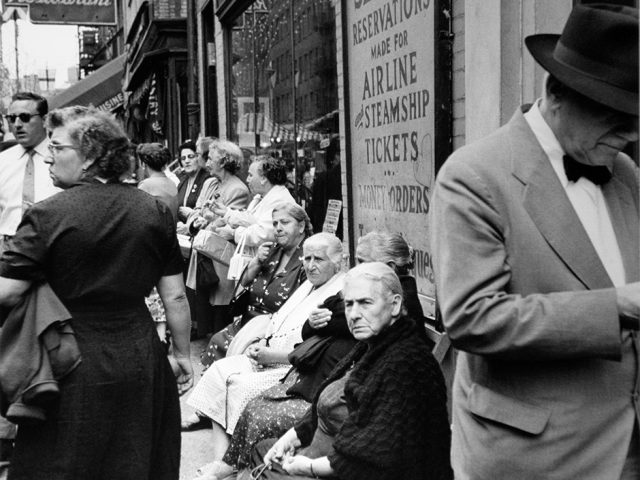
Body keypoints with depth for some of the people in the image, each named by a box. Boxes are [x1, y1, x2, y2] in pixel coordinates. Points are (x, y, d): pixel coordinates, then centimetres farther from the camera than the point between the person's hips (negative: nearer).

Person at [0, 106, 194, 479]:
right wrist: (183, 354, 12)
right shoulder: (155, 211, -3)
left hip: (74, 367, -3)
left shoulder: (49, 215, -14)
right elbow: (175, 297, 0)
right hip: (140, 360, 4)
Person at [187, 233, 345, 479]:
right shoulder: (308, 285, 18)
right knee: (222, 369, -5)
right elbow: (279, 321, 23)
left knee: (243, 386, -24)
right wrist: (262, 345, 2)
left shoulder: (342, 292, -14)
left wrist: (271, 355, -19)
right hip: (273, 358, 10)